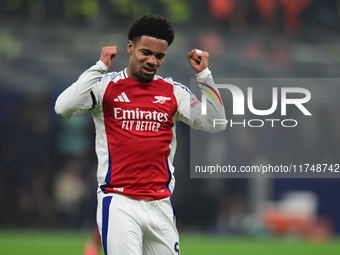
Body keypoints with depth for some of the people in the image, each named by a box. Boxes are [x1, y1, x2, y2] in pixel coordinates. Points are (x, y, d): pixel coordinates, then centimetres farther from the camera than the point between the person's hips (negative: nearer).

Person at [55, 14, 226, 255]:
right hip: (119, 204, -4)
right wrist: (100, 67, -12)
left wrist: (204, 75, 1)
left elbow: (215, 124, 7)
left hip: (160, 205, 4)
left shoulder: (174, 91, 12)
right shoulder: (105, 85, 2)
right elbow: (64, 108, -13)